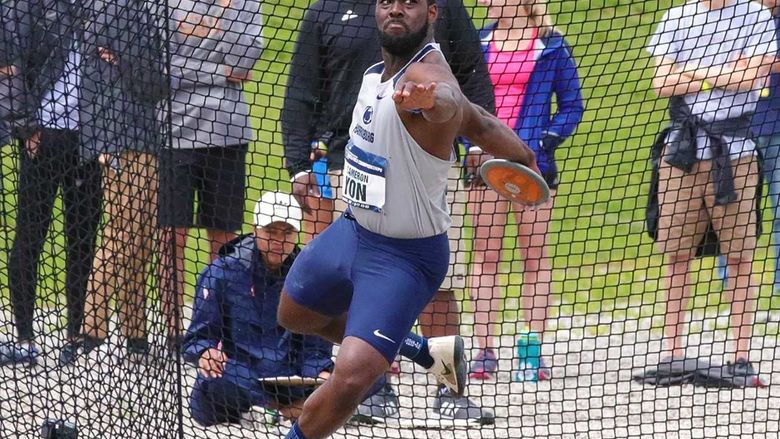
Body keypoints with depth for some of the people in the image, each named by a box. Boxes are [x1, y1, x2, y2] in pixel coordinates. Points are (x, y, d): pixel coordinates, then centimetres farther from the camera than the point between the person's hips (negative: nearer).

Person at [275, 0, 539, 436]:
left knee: (352, 378, -21)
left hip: (405, 256, -9)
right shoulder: (378, 71, -2)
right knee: (295, 315, 30)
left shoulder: (427, 74, -28)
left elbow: (452, 102, -56)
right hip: (352, 231, 9)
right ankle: (425, 350, 43)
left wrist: (430, 100, -79)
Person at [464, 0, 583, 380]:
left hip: (533, 163, -2)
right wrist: (470, 143, -4)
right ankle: (485, 350, 3)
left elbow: (572, 105, 3)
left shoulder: (550, 45, 1)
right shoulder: (477, 43, 8)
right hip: (484, 162, 2)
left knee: (535, 255, 1)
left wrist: (543, 143, -10)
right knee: (484, 254, 1)